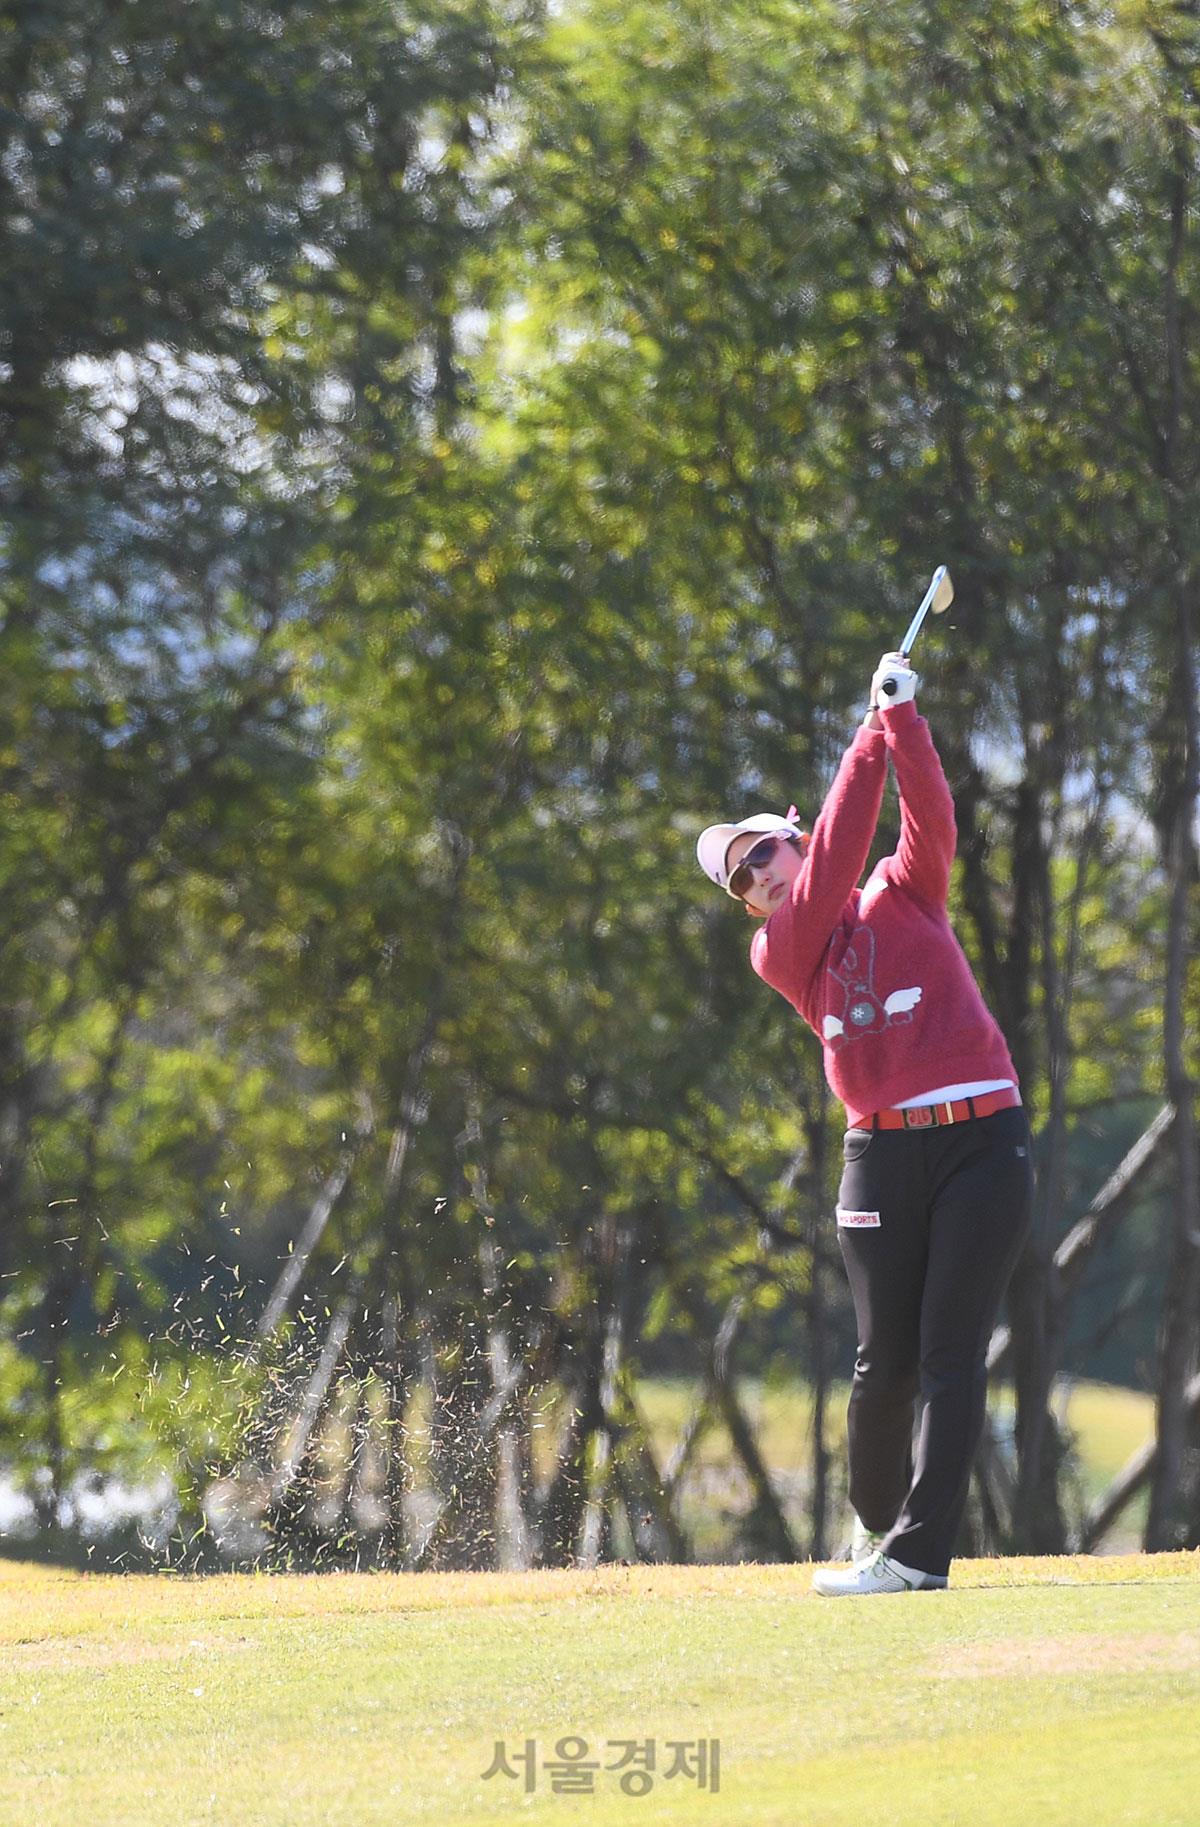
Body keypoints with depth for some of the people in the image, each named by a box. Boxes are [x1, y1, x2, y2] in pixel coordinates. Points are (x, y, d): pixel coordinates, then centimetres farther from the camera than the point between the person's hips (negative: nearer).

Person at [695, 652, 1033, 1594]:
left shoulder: (904, 897, 13)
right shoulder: (779, 953, 9)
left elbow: (932, 821, -4)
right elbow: (832, 867, -6)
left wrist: (904, 721, -13)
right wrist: (870, 742, -7)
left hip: (984, 1139, -1)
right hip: (883, 1155, 1)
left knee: (951, 1354, -8)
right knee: (887, 1361, 1)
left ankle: (919, 1552, -12)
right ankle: (875, 1522, 24)